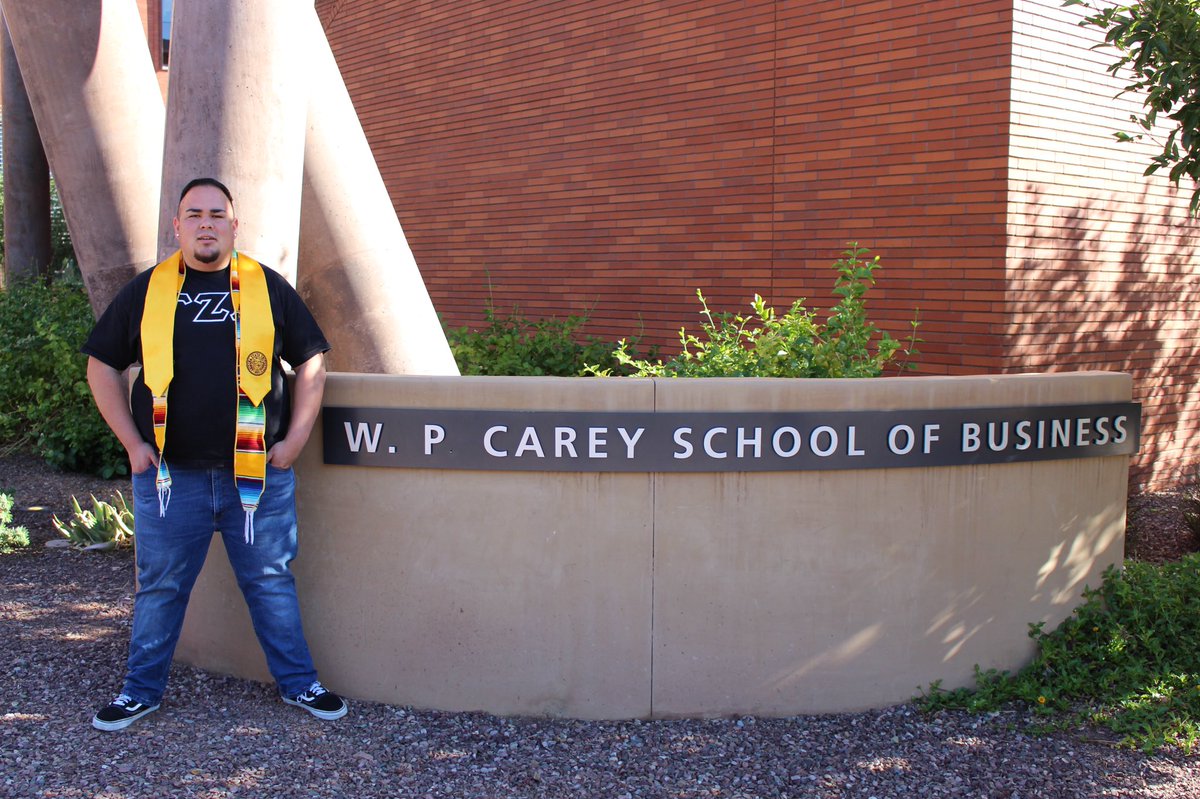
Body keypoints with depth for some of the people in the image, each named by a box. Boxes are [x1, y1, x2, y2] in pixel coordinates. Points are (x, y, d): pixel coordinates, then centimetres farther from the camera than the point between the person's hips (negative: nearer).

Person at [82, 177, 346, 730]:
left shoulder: (268, 287, 5)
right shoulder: (146, 291, 6)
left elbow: (311, 360, 8)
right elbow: (102, 366, 11)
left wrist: (294, 440, 1)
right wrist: (133, 443, 3)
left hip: (257, 473, 0)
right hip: (169, 475, 1)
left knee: (271, 582, 9)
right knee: (160, 587, 11)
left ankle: (298, 683, 23)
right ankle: (141, 690, 27)